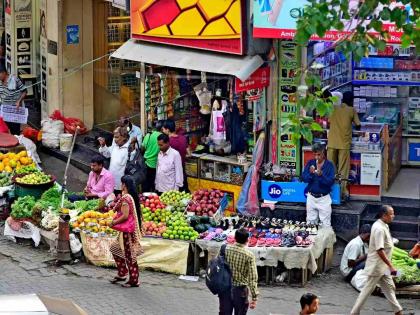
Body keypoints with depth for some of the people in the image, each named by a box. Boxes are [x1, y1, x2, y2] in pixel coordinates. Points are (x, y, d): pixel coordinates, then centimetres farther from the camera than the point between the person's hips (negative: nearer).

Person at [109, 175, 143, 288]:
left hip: (127, 230, -10)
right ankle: (122, 274, 25)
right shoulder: (132, 197, 9)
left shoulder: (125, 198, -19)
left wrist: (114, 222, -10)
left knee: (129, 255, -2)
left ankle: (133, 281, 4)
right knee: (115, 249, 20)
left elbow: (125, 216, -24)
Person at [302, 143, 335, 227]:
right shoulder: (310, 163, 2)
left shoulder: (329, 165, -7)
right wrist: (310, 173, -23)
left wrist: (321, 175, -30)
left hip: (324, 198, -3)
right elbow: (304, 178, -4)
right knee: (310, 223, 11)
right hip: (311, 197, 3)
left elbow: (331, 182, -15)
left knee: (325, 224, -2)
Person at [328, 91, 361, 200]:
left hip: (332, 143, 2)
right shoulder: (352, 110, -2)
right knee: (343, 169, 2)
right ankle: (342, 192, 0)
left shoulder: (333, 108, 2)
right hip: (344, 143, -2)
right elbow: (358, 125, 1)